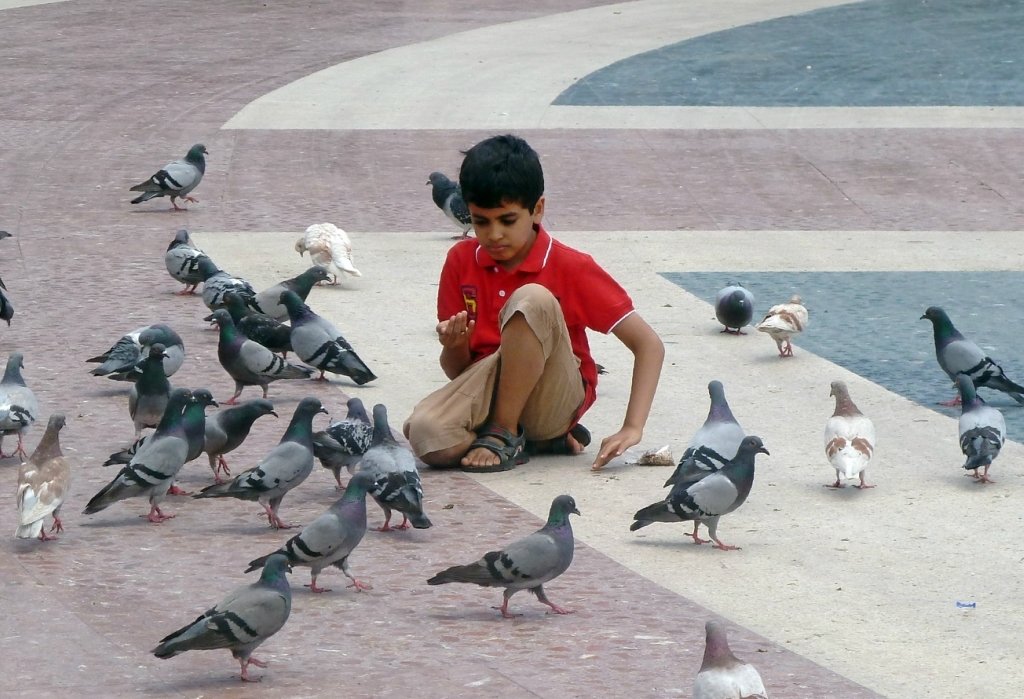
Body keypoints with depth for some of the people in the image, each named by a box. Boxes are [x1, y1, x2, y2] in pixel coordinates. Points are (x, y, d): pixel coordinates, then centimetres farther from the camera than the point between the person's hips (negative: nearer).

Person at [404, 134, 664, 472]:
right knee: (426, 434, -33)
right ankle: (544, 438, -5)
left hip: (555, 399, -4)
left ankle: (504, 433, -19)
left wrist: (632, 429, -19)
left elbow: (649, 344, -9)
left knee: (532, 301, -31)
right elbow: (456, 371, 8)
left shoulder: (572, 268, -7)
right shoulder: (461, 261, 3)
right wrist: (455, 347, -18)